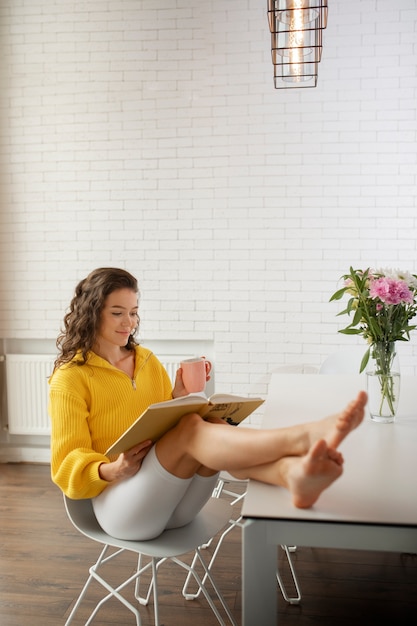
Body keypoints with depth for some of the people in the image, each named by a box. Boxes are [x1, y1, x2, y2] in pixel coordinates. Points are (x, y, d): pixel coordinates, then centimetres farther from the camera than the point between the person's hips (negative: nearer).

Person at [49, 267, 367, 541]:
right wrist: (112, 470, -24)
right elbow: (69, 466, -3)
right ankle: (302, 438, -50)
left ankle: (294, 472, -57)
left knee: (212, 429, -29)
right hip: (118, 506, -4)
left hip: (172, 506, 5)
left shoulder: (147, 361, 14)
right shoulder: (70, 378, -1)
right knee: (191, 427, -31)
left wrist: (180, 398, -4)